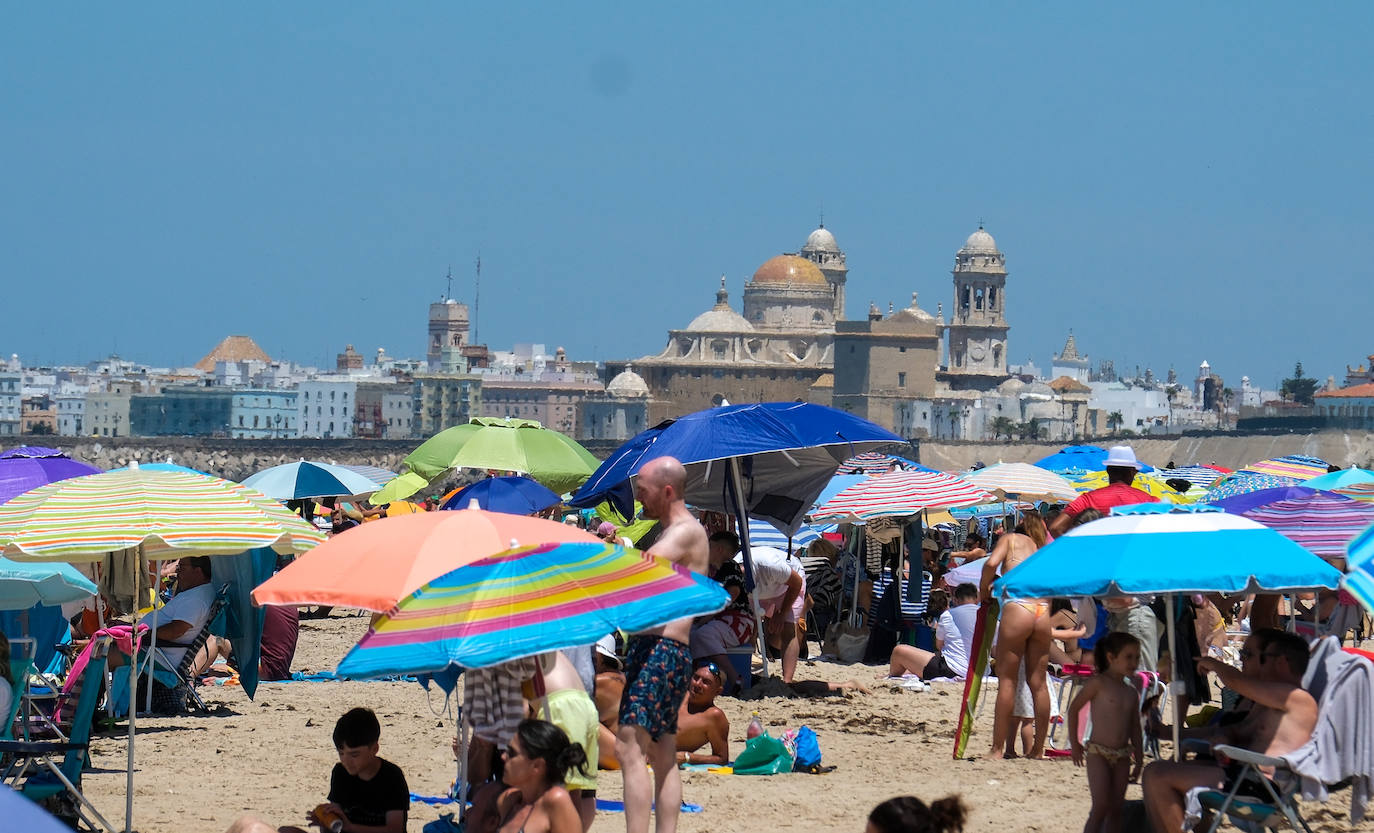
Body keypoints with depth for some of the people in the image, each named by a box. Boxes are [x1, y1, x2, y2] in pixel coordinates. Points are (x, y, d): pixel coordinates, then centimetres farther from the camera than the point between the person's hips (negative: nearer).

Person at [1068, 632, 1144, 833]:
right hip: (1098, 753, -6)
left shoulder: (1132, 693, 11)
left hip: (1122, 757, 6)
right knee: (1101, 806, -12)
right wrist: (1074, 743, -2)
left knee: (1116, 808, 5)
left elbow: (1135, 728, 16)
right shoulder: (1098, 683, -6)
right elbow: (1073, 708, -1)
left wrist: (1139, 759, 13)